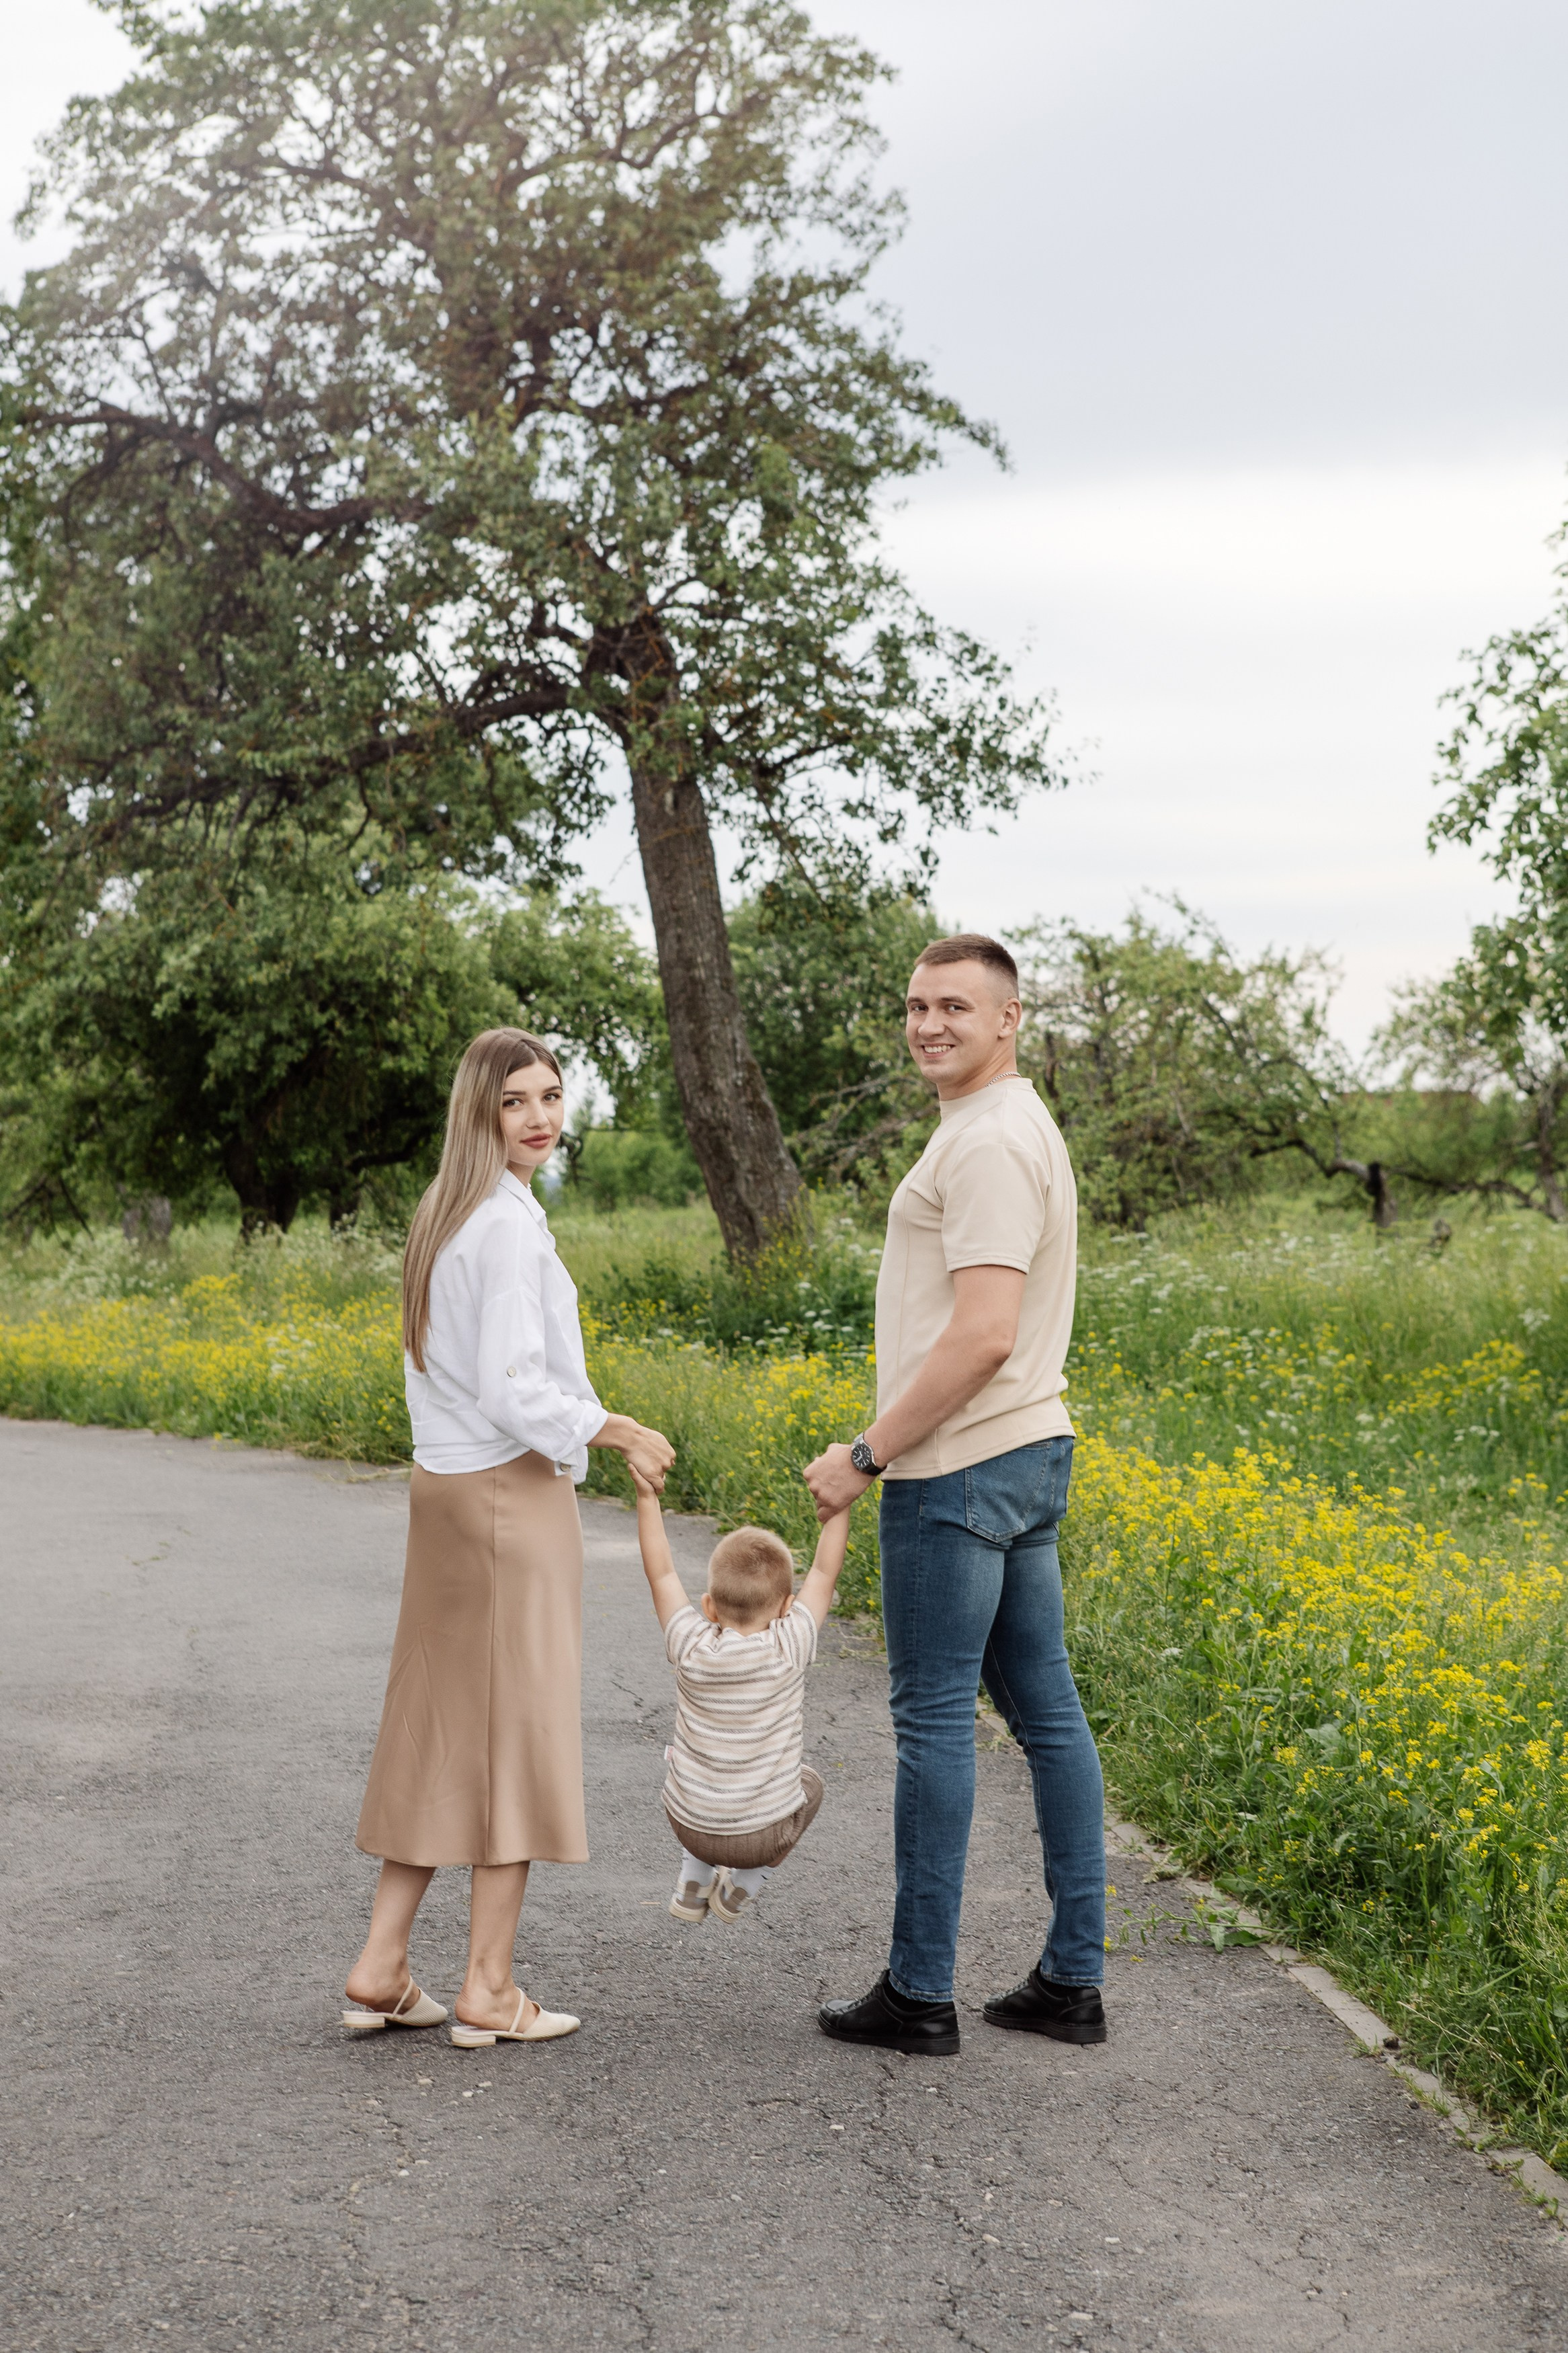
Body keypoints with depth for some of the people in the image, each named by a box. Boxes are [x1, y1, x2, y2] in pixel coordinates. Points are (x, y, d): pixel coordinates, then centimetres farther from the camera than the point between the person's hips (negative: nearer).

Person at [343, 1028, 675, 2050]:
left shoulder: (443, 1215, 13)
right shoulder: (511, 1224, -16)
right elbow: (512, 1390, -21)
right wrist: (614, 1430, -8)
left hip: (445, 1487, 9)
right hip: (512, 1493, -9)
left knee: (440, 1723, 13)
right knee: (519, 1724, -1)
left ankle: (382, 1967, 15)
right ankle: (489, 1991, 5)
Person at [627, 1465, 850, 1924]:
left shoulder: (692, 1650, -16)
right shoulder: (789, 1649, -20)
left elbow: (661, 1575, -6)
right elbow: (824, 1573, -13)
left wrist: (648, 1499, -6)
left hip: (690, 1825, 2)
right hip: (765, 1832, -2)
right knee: (808, 1784, 30)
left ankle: (693, 1884, 33)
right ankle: (742, 1889, 25)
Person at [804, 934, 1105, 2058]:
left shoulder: (989, 1144, -17)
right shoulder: (1020, 1129, 17)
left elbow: (981, 1336, -25)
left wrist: (867, 1456, -17)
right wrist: (890, 1453, 22)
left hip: (960, 1470, -10)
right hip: (1026, 1456, 10)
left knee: (935, 1716, -3)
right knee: (1046, 1709, 10)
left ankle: (920, 1991, 5)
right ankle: (1072, 1978, 17)